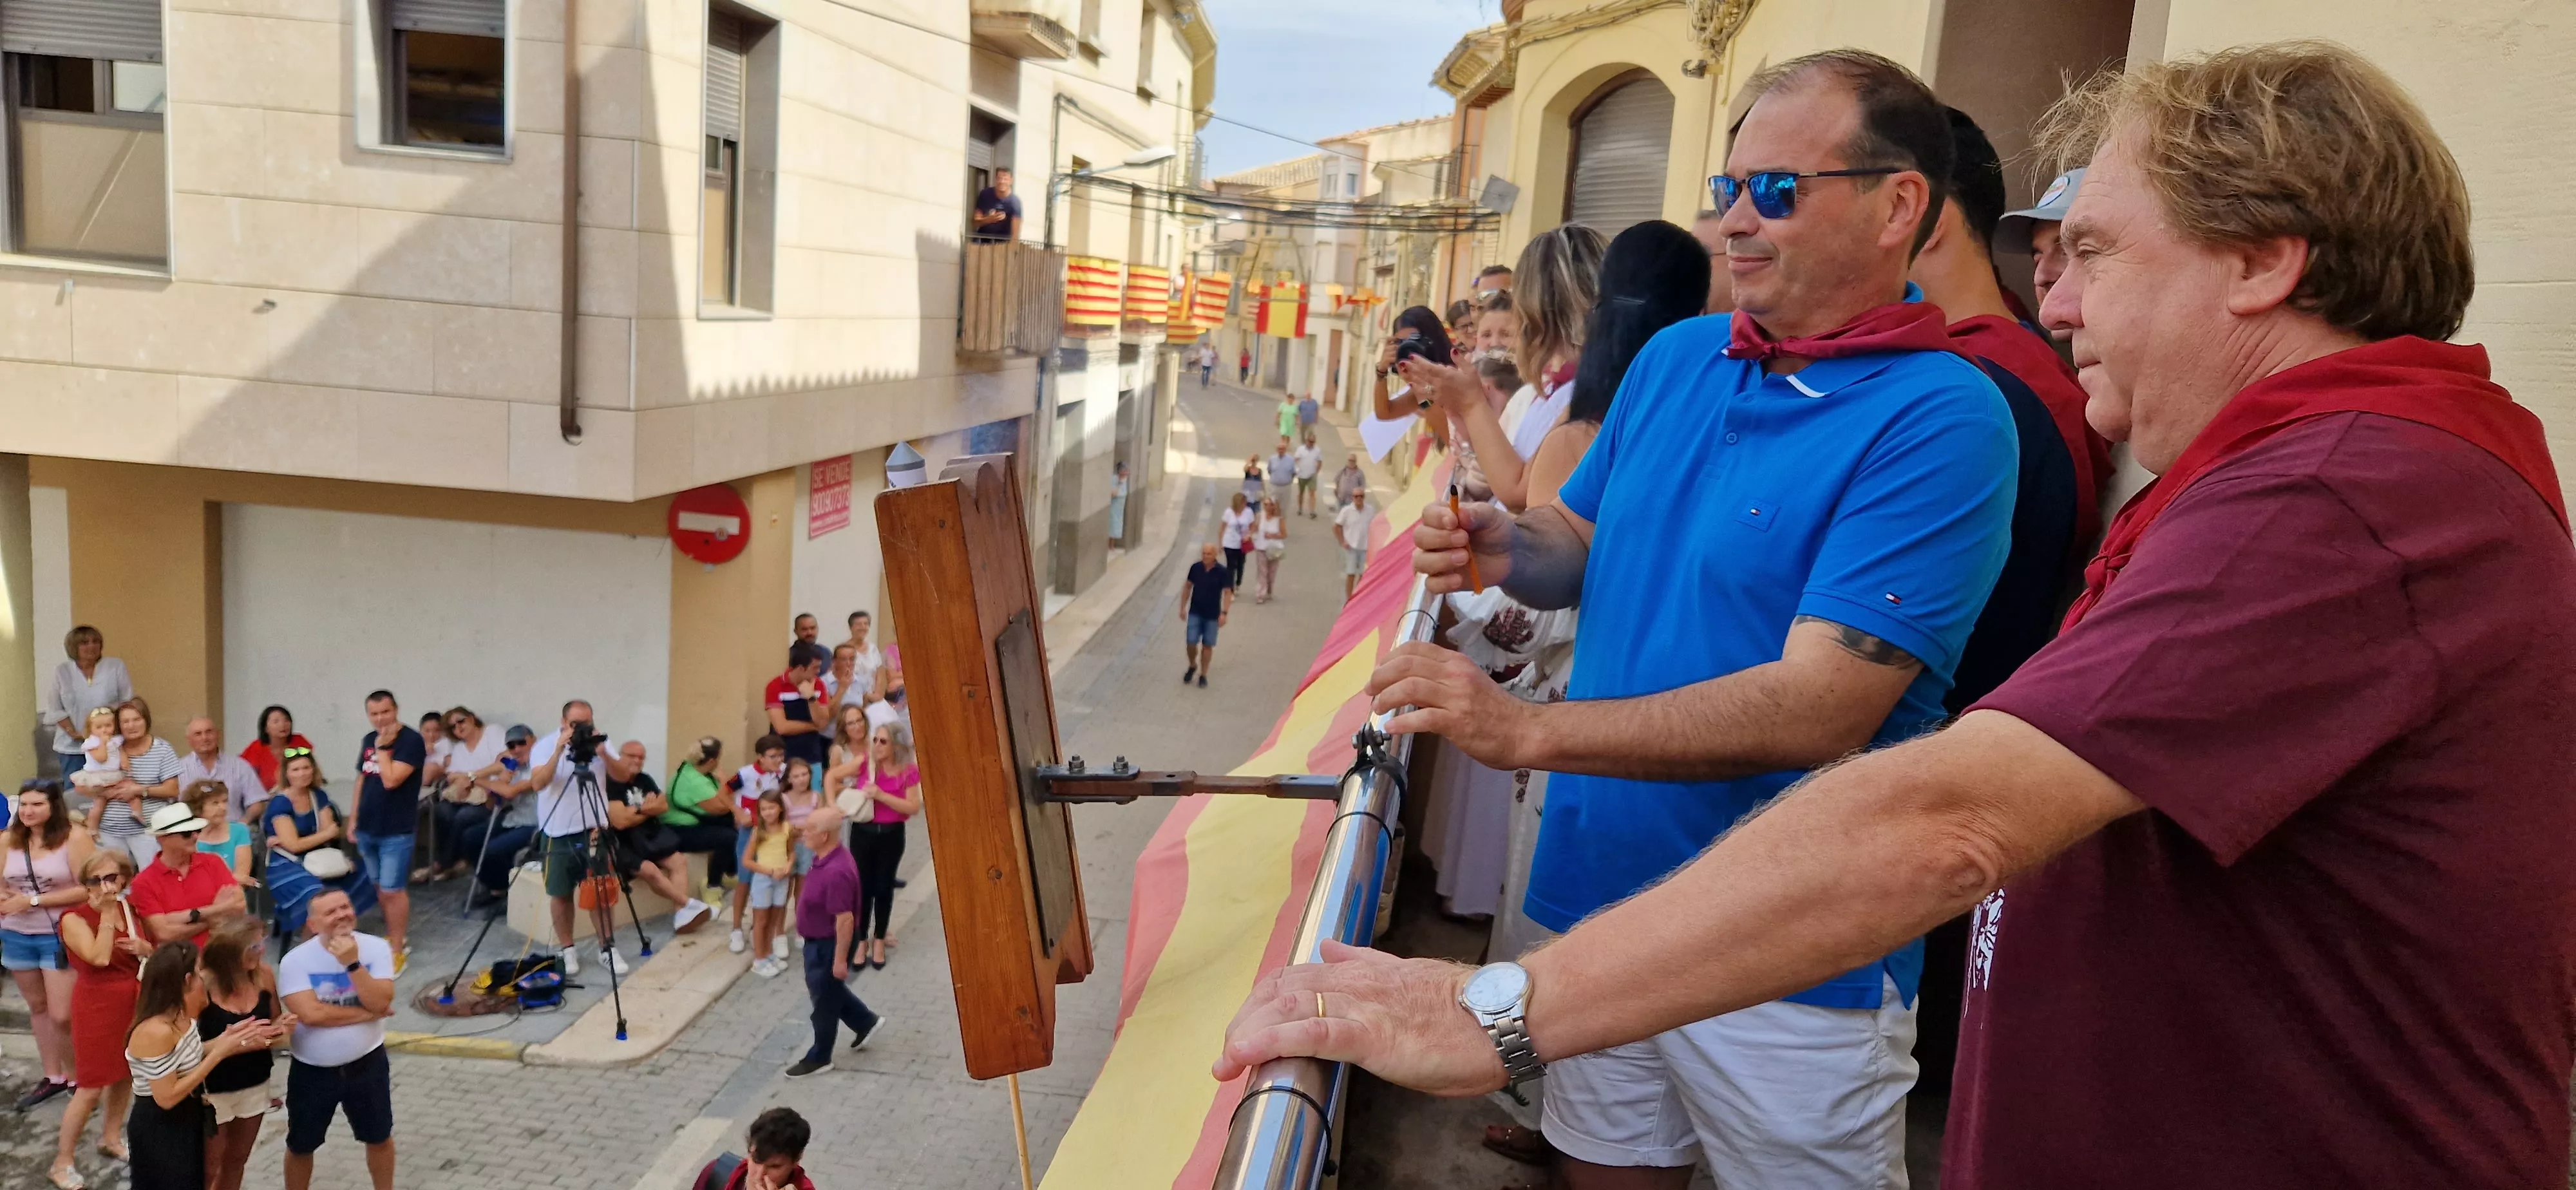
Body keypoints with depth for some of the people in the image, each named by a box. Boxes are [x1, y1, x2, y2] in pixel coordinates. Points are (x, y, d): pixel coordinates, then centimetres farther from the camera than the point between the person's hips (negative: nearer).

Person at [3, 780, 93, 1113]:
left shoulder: (74, 837, -12)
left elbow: (86, 889, -15)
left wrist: (33, 901, -17)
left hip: (60, 936, -5)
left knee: (62, 1016, -5)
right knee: (37, 1007, 16)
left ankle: (78, 1077, 16)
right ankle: (53, 1076, 29)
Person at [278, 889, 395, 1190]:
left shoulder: (376, 948, -12)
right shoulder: (295, 960, -16)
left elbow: (380, 1002, -22)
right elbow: (310, 1014, -26)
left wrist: (352, 963, -31)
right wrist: (368, 1013, -20)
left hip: (367, 1063, 1)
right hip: (312, 1070, -1)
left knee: (379, 1138, 17)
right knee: (300, 1146, 16)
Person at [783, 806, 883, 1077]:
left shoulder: (836, 872, -35)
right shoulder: (826, 857, -3)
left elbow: (845, 920, -30)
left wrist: (840, 959, -24)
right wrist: (804, 929, 23)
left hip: (830, 944, -10)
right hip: (818, 940, 10)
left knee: (824, 1000, 9)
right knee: (826, 990, 27)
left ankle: (819, 1058, 28)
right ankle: (866, 1022, 44)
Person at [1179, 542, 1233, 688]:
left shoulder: (1222, 571, -12)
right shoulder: (1196, 568, -5)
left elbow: (1227, 592, -8)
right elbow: (1187, 587, 6)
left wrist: (1224, 613, -15)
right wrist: (1183, 607, 5)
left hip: (1212, 615, -1)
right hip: (1195, 613, 1)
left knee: (1207, 646, 6)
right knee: (1191, 643, -3)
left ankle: (1203, 675, 20)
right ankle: (1193, 666, 25)